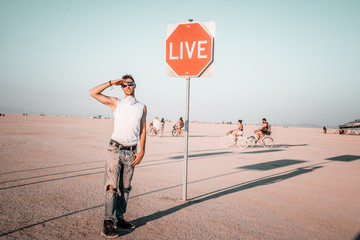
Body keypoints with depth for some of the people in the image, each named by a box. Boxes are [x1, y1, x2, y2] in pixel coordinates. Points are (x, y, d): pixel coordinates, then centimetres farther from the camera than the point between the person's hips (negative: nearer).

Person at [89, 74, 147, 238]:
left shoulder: (142, 107, 13)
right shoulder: (116, 103, 9)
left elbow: (143, 130, 9)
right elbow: (93, 93, 4)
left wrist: (142, 151, 1)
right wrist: (111, 83, 0)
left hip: (131, 152, 3)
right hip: (116, 149, -2)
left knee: (125, 188, 8)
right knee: (112, 186, -8)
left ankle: (119, 219, 18)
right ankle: (108, 223, -6)